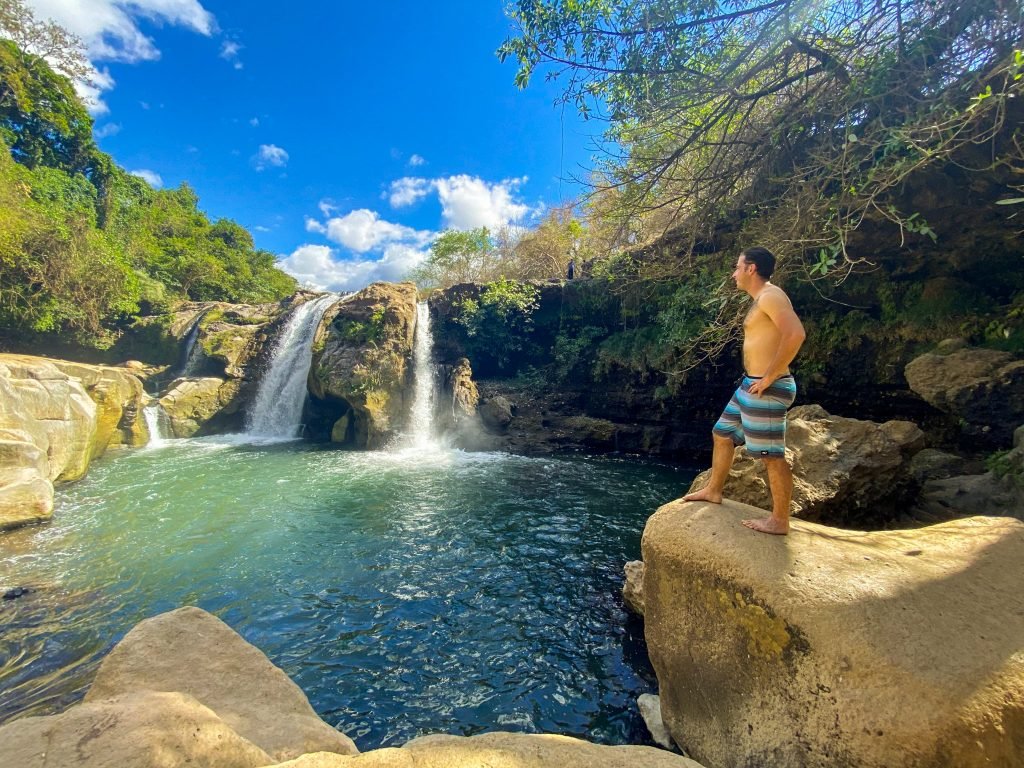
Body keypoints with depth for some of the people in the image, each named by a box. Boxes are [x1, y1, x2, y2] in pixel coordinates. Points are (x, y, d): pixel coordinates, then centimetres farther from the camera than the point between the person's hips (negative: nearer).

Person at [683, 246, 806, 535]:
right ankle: (713, 490, 32)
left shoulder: (770, 295, -13)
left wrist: (769, 377, -23)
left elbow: (795, 333, -28)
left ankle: (780, 521, 9)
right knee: (722, 434, 19)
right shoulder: (761, 300, 18)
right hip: (751, 385, 11)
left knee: (772, 454, -3)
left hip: (766, 389, -11)